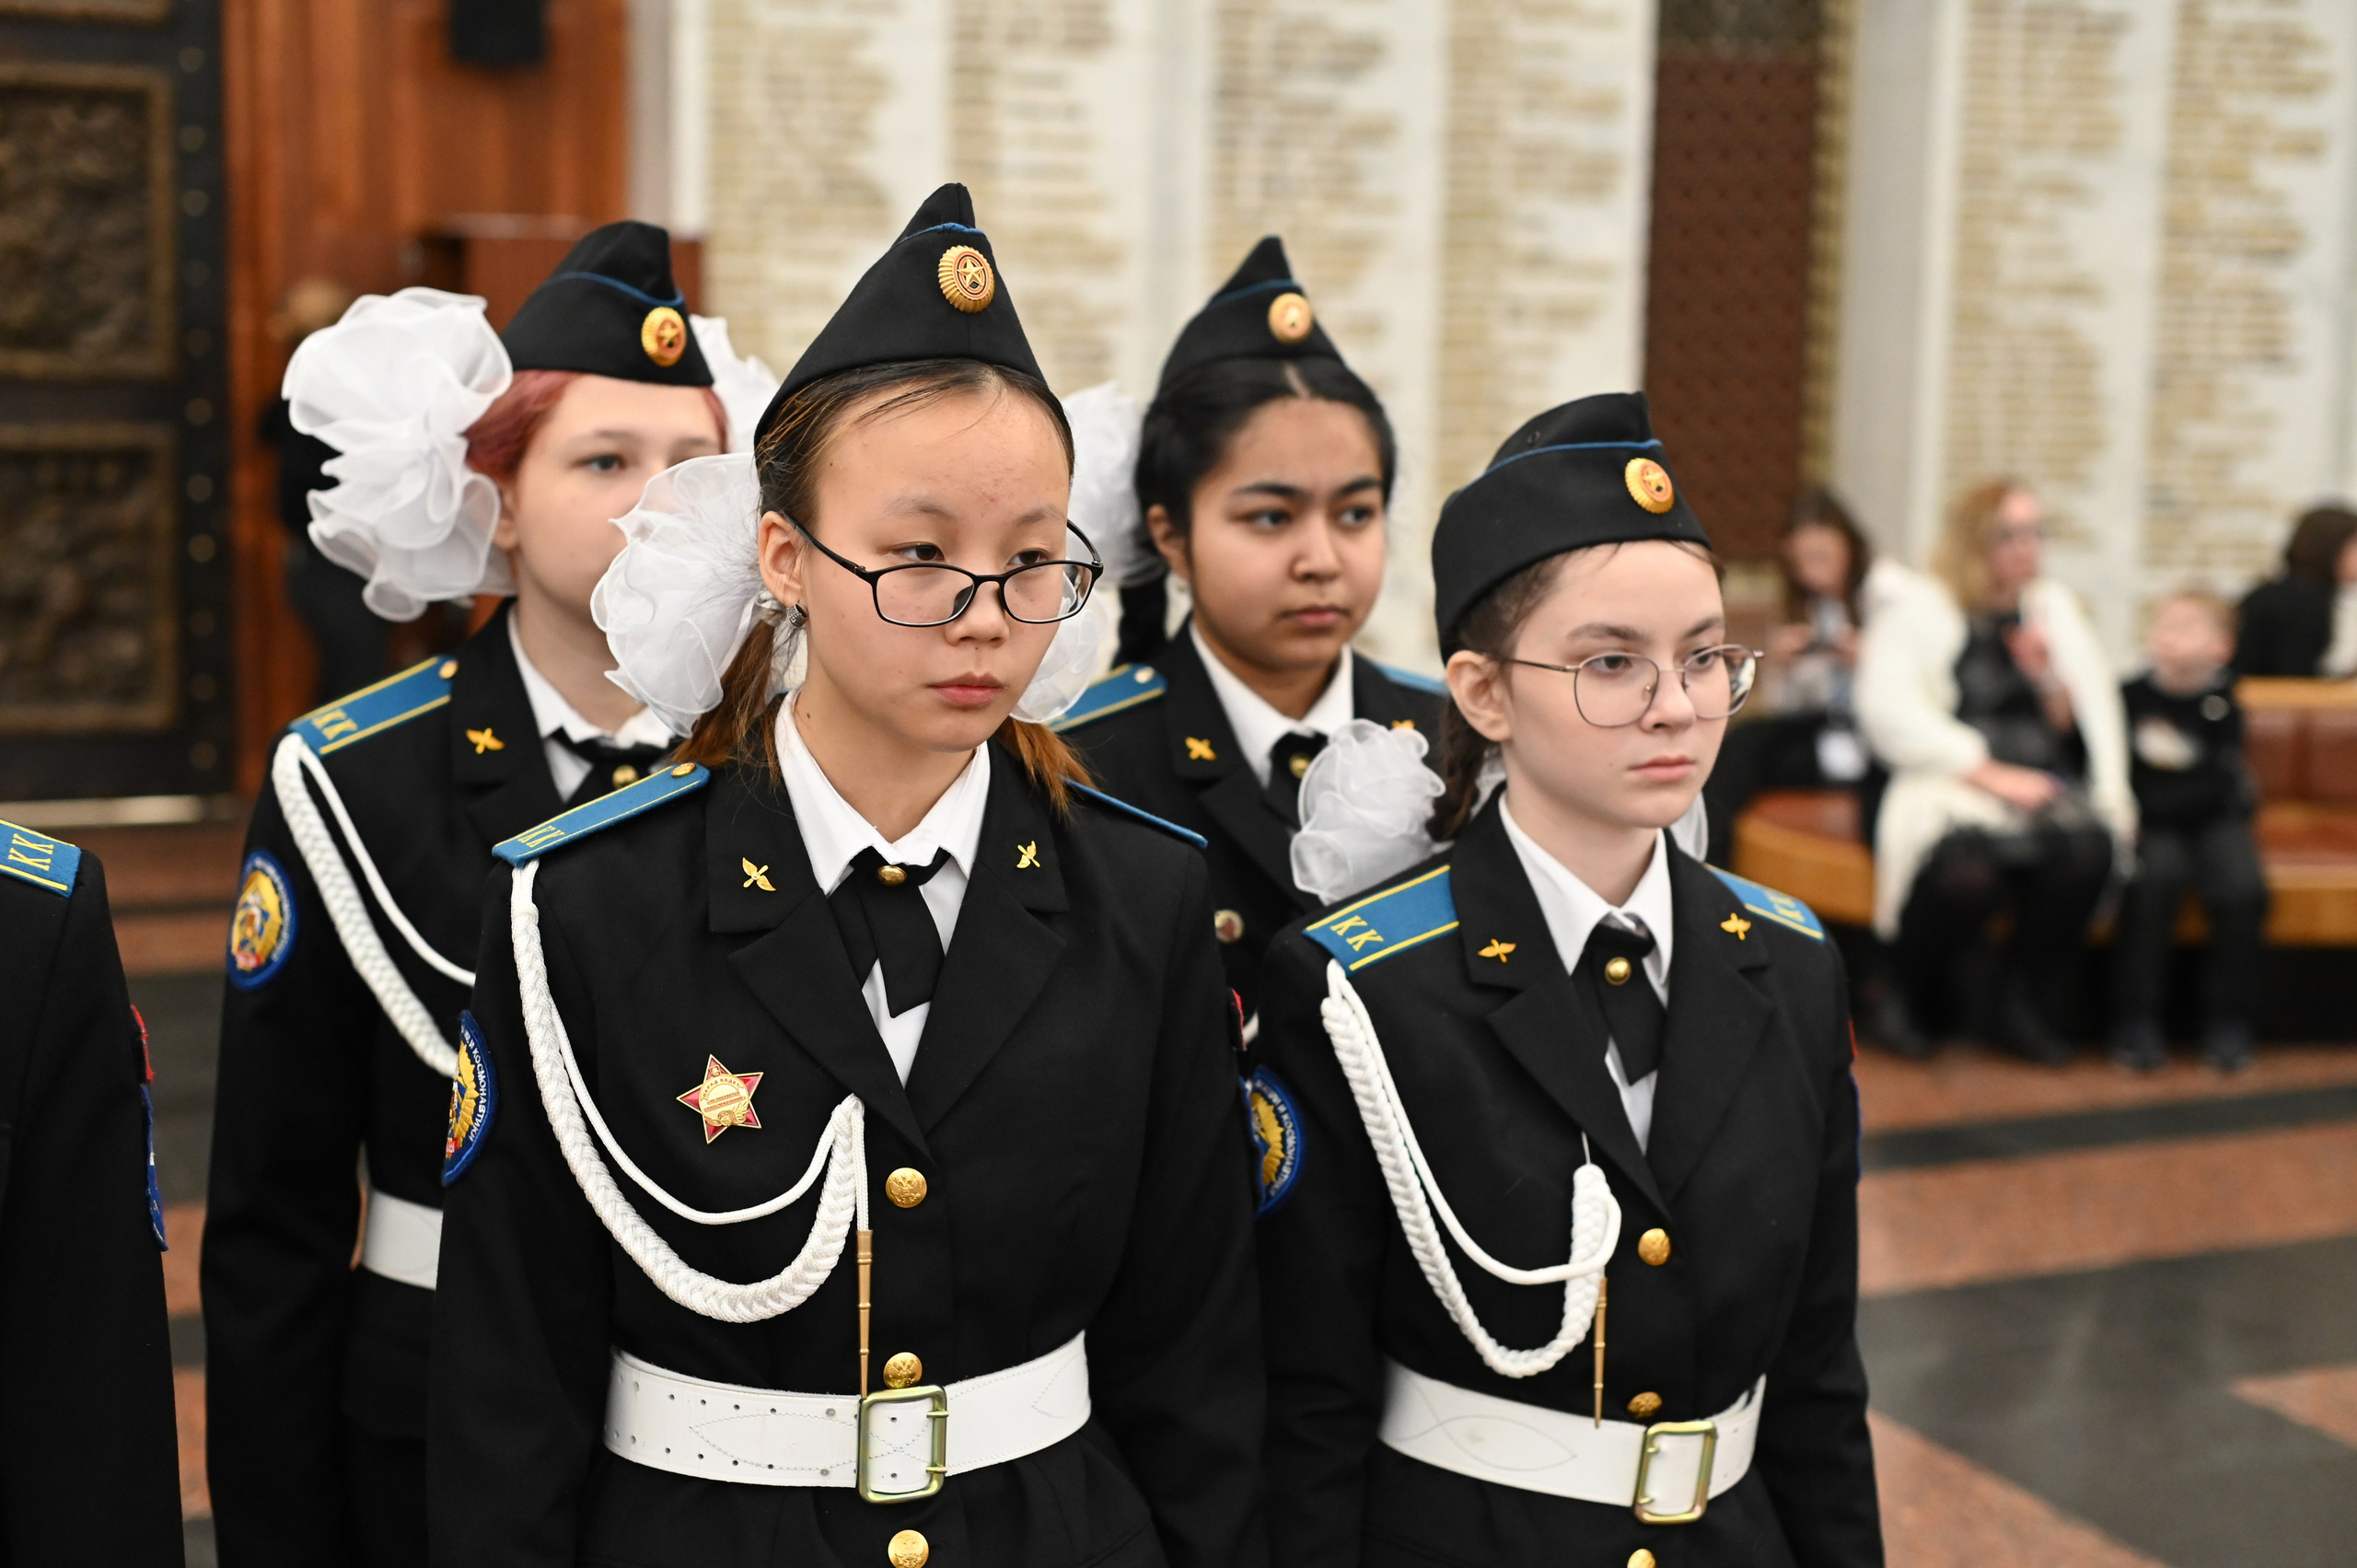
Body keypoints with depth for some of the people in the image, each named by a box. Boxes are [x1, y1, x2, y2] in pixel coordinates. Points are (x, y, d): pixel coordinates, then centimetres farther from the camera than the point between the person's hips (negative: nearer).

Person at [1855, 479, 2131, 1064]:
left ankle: (2023, 1001, -11)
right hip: (1947, 782, -4)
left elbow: (2084, 728, 17)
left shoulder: (2056, 609, 20)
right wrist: (1990, 772, -15)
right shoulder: (1914, 605, 6)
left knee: (2089, 846, -31)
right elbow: (1889, 714, -9)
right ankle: (1907, 999, -9)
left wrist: (2049, 678, -5)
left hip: (2041, 787, 4)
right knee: (1964, 866, -38)